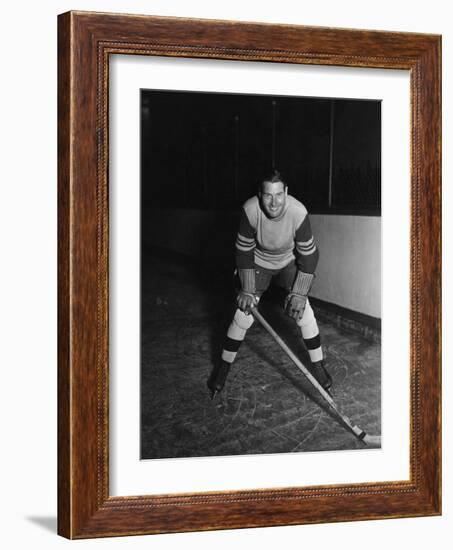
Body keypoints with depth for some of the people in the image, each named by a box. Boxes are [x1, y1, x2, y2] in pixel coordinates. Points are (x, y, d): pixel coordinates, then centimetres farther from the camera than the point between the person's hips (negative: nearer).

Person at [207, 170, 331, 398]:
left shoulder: (298, 212, -33)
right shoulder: (250, 210, -31)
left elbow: (309, 255, -21)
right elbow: (243, 250, -18)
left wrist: (299, 293, -21)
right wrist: (247, 290, -16)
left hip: (289, 262, 0)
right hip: (258, 262, 0)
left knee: (303, 310, -11)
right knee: (243, 314, -4)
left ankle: (317, 365, 7)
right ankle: (223, 366, 14)